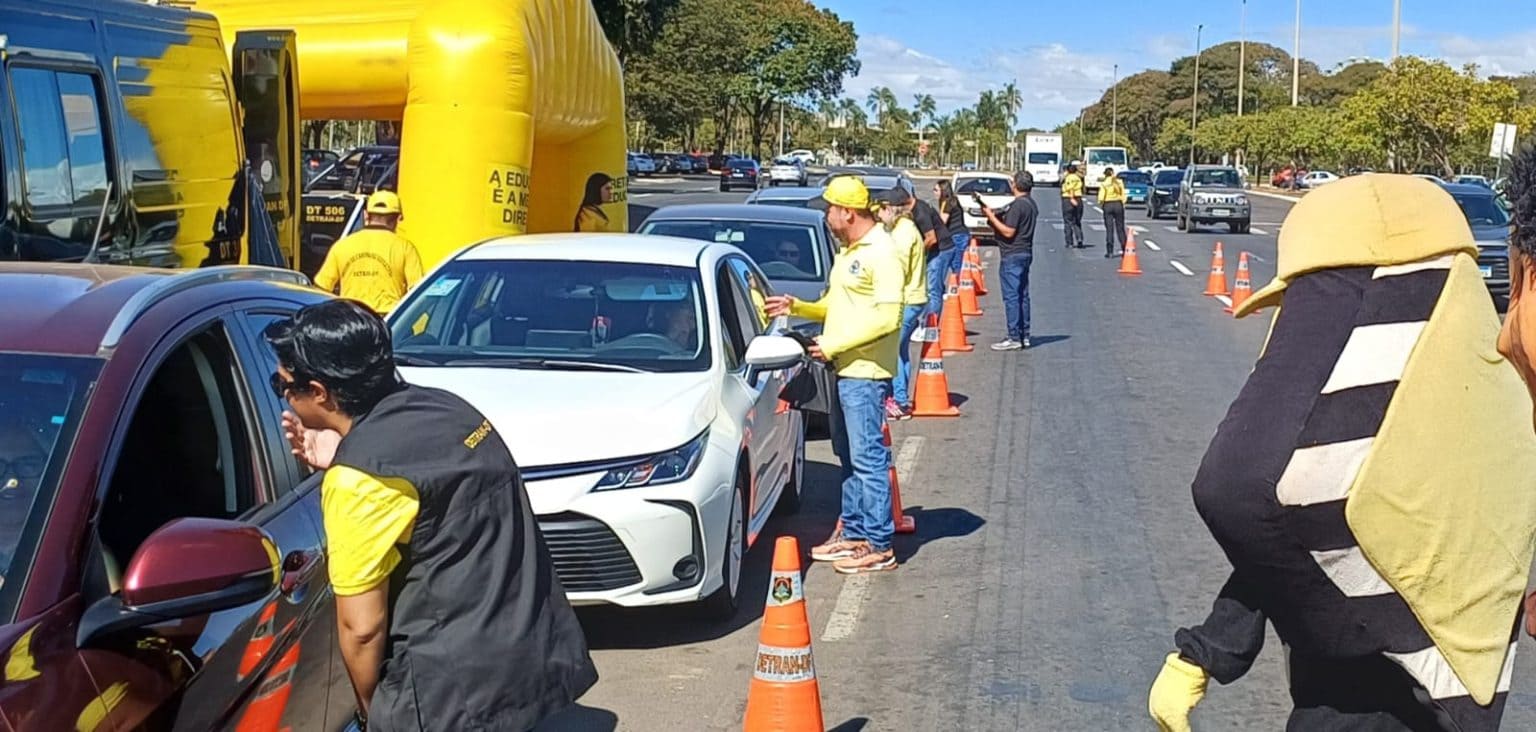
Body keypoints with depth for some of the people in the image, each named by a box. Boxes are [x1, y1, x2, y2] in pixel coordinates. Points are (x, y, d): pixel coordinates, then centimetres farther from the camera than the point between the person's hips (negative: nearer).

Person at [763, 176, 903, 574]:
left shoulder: (881, 253, -15)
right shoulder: (847, 251, 16)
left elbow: (887, 317, -22)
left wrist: (833, 344, -20)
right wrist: (796, 307, 9)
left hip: (866, 373, -10)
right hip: (844, 370, 10)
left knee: (868, 458, -6)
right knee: (848, 455, 16)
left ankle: (879, 546, -1)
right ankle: (853, 531, 25)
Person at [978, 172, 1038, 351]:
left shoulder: (1017, 205, -18)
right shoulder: (1030, 203, 13)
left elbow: (1009, 232, -21)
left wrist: (992, 217, -13)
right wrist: (995, 215, 10)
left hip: (1012, 256, -10)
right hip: (1025, 253, 10)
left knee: (1011, 297, -6)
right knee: (1022, 296, 13)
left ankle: (1014, 338, -5)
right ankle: (1024, 336, 18)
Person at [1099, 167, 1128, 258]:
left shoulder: (1103, 184, -6)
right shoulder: (1120, 182, 3)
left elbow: (1101, 197, -10)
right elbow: (1123, 195, 2)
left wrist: (1100, 204, 7)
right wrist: (1123, 204, 11)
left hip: (1108, 205, -2)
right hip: (1118, 204, 2)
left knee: (1109, 229, 0)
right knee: (1120, 227, 11)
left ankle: (1109, 251, -3)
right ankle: (1124, 249, 12)